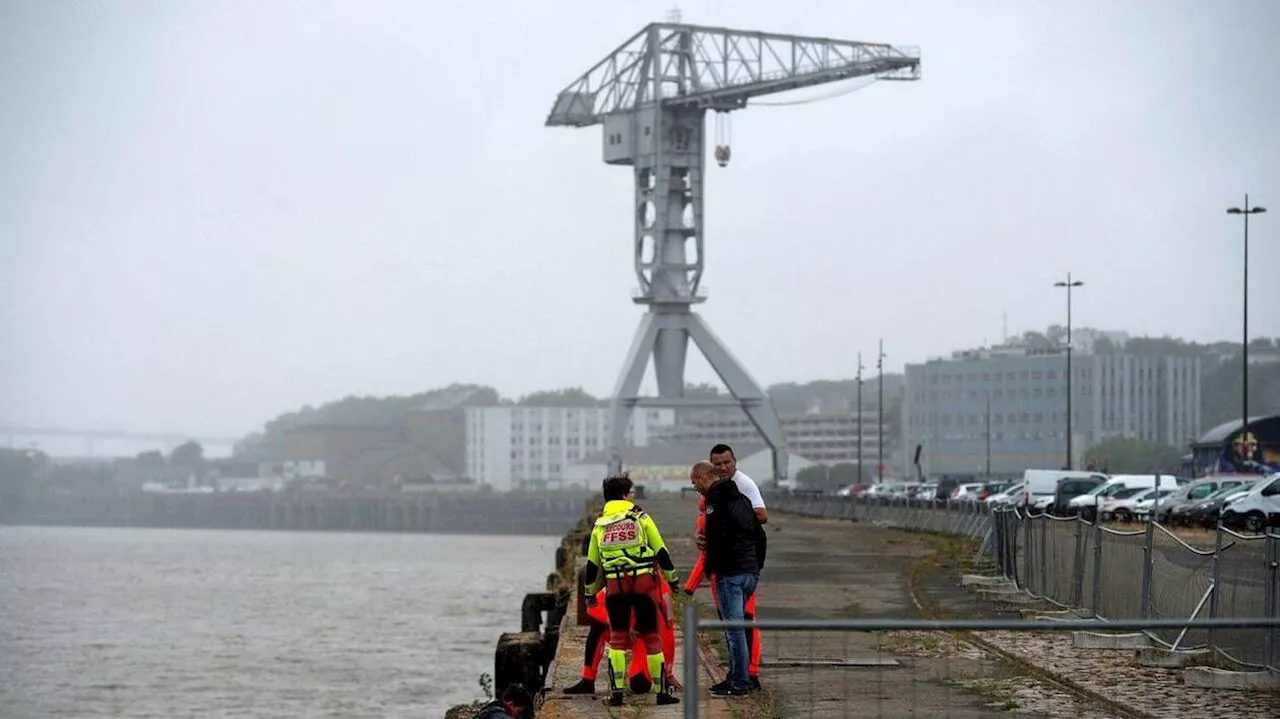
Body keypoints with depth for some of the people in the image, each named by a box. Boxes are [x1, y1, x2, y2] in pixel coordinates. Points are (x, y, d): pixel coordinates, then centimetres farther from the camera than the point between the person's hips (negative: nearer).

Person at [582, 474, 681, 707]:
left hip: (615, 586, 2)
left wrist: (590, 593, 29)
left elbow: (592, 565, 17)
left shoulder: (599, 526, 12)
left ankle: (616, 691, 0)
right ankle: (661, 690, 8)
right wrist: (673, 579, 15)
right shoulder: (641, 518, 4)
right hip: (644, 583, -2)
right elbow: (661, 552, 4)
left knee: (617, 638, 9)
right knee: (651, 637, 6)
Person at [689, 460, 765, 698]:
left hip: (730, 572, -9)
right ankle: (736, 677, 20)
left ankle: (740, 683, -4)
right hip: (750, 571, 9)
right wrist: (757, 565, 24)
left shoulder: (715, 501, -10)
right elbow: (760, 536, 21)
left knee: (734, 627, -5)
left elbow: (715, 539, -18)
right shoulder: (741, 499, 17)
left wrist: (711, 568, -6)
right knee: (736, 625, 16)